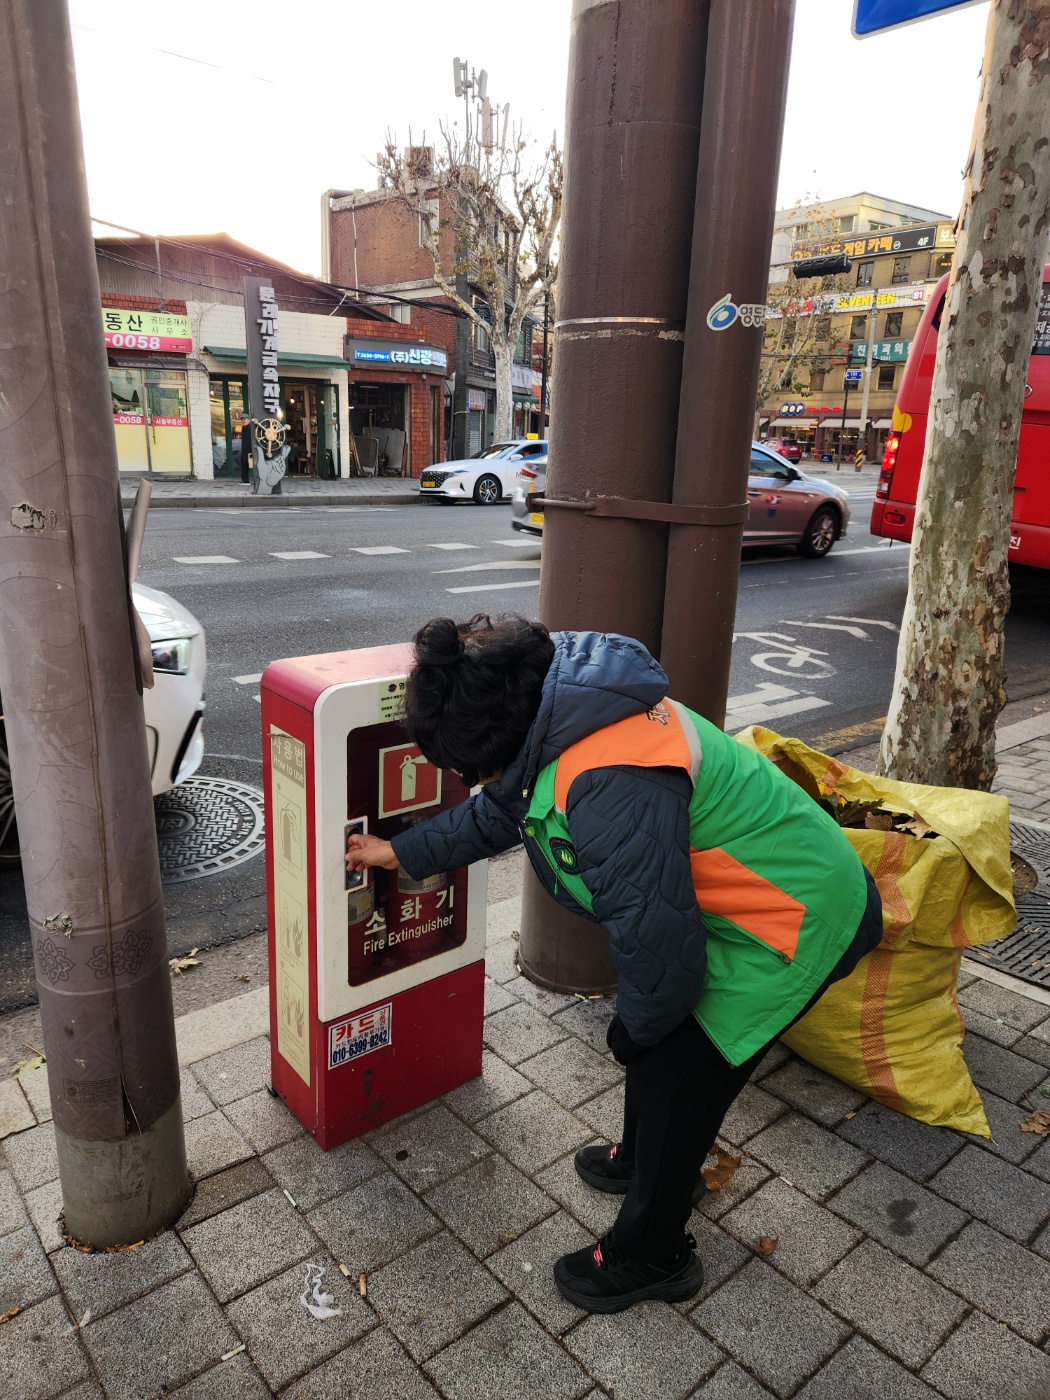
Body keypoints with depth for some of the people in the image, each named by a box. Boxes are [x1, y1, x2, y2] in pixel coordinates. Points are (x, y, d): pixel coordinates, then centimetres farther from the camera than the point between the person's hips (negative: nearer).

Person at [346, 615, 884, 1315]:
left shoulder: (610, 785, -37)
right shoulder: (555, 725, -4)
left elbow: (658, 938, -31)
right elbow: (498, 812, 15)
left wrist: (637, 1025, -9)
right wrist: (402, 851, 24)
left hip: (797, 923, -9)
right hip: (776, 884, 10)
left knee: (672, 1070, 3)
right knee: (657, 1042, 23)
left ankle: (651, 1256, 28)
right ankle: (646, 1159, 50)